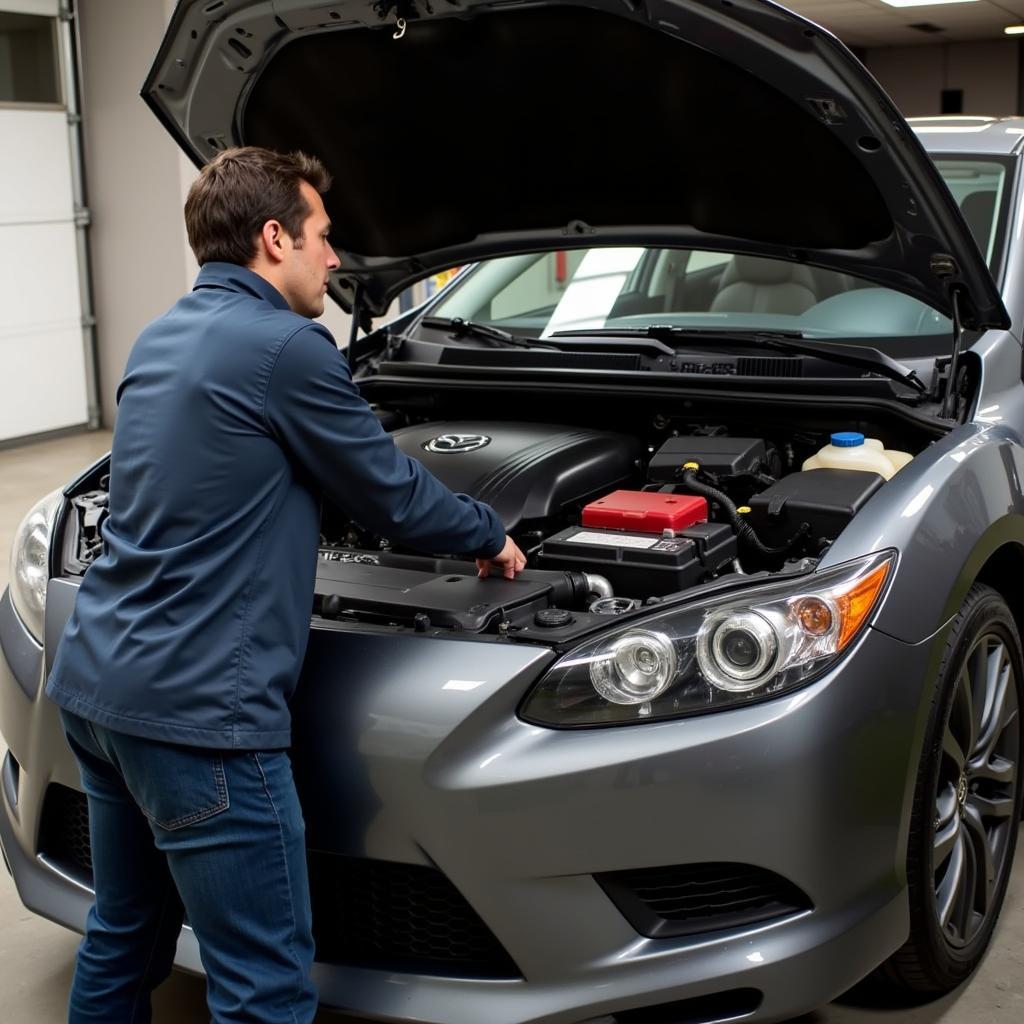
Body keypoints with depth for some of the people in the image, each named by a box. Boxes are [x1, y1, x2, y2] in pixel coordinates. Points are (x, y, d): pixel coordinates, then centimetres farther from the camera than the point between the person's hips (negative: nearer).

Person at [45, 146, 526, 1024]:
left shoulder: (162, 340, 14)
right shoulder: (287, 347, -14)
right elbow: (390, 496, -4)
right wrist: (490, 536, 16)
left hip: (94, 682, 10)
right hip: (196, 707, -10)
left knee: (122, 940, 23)